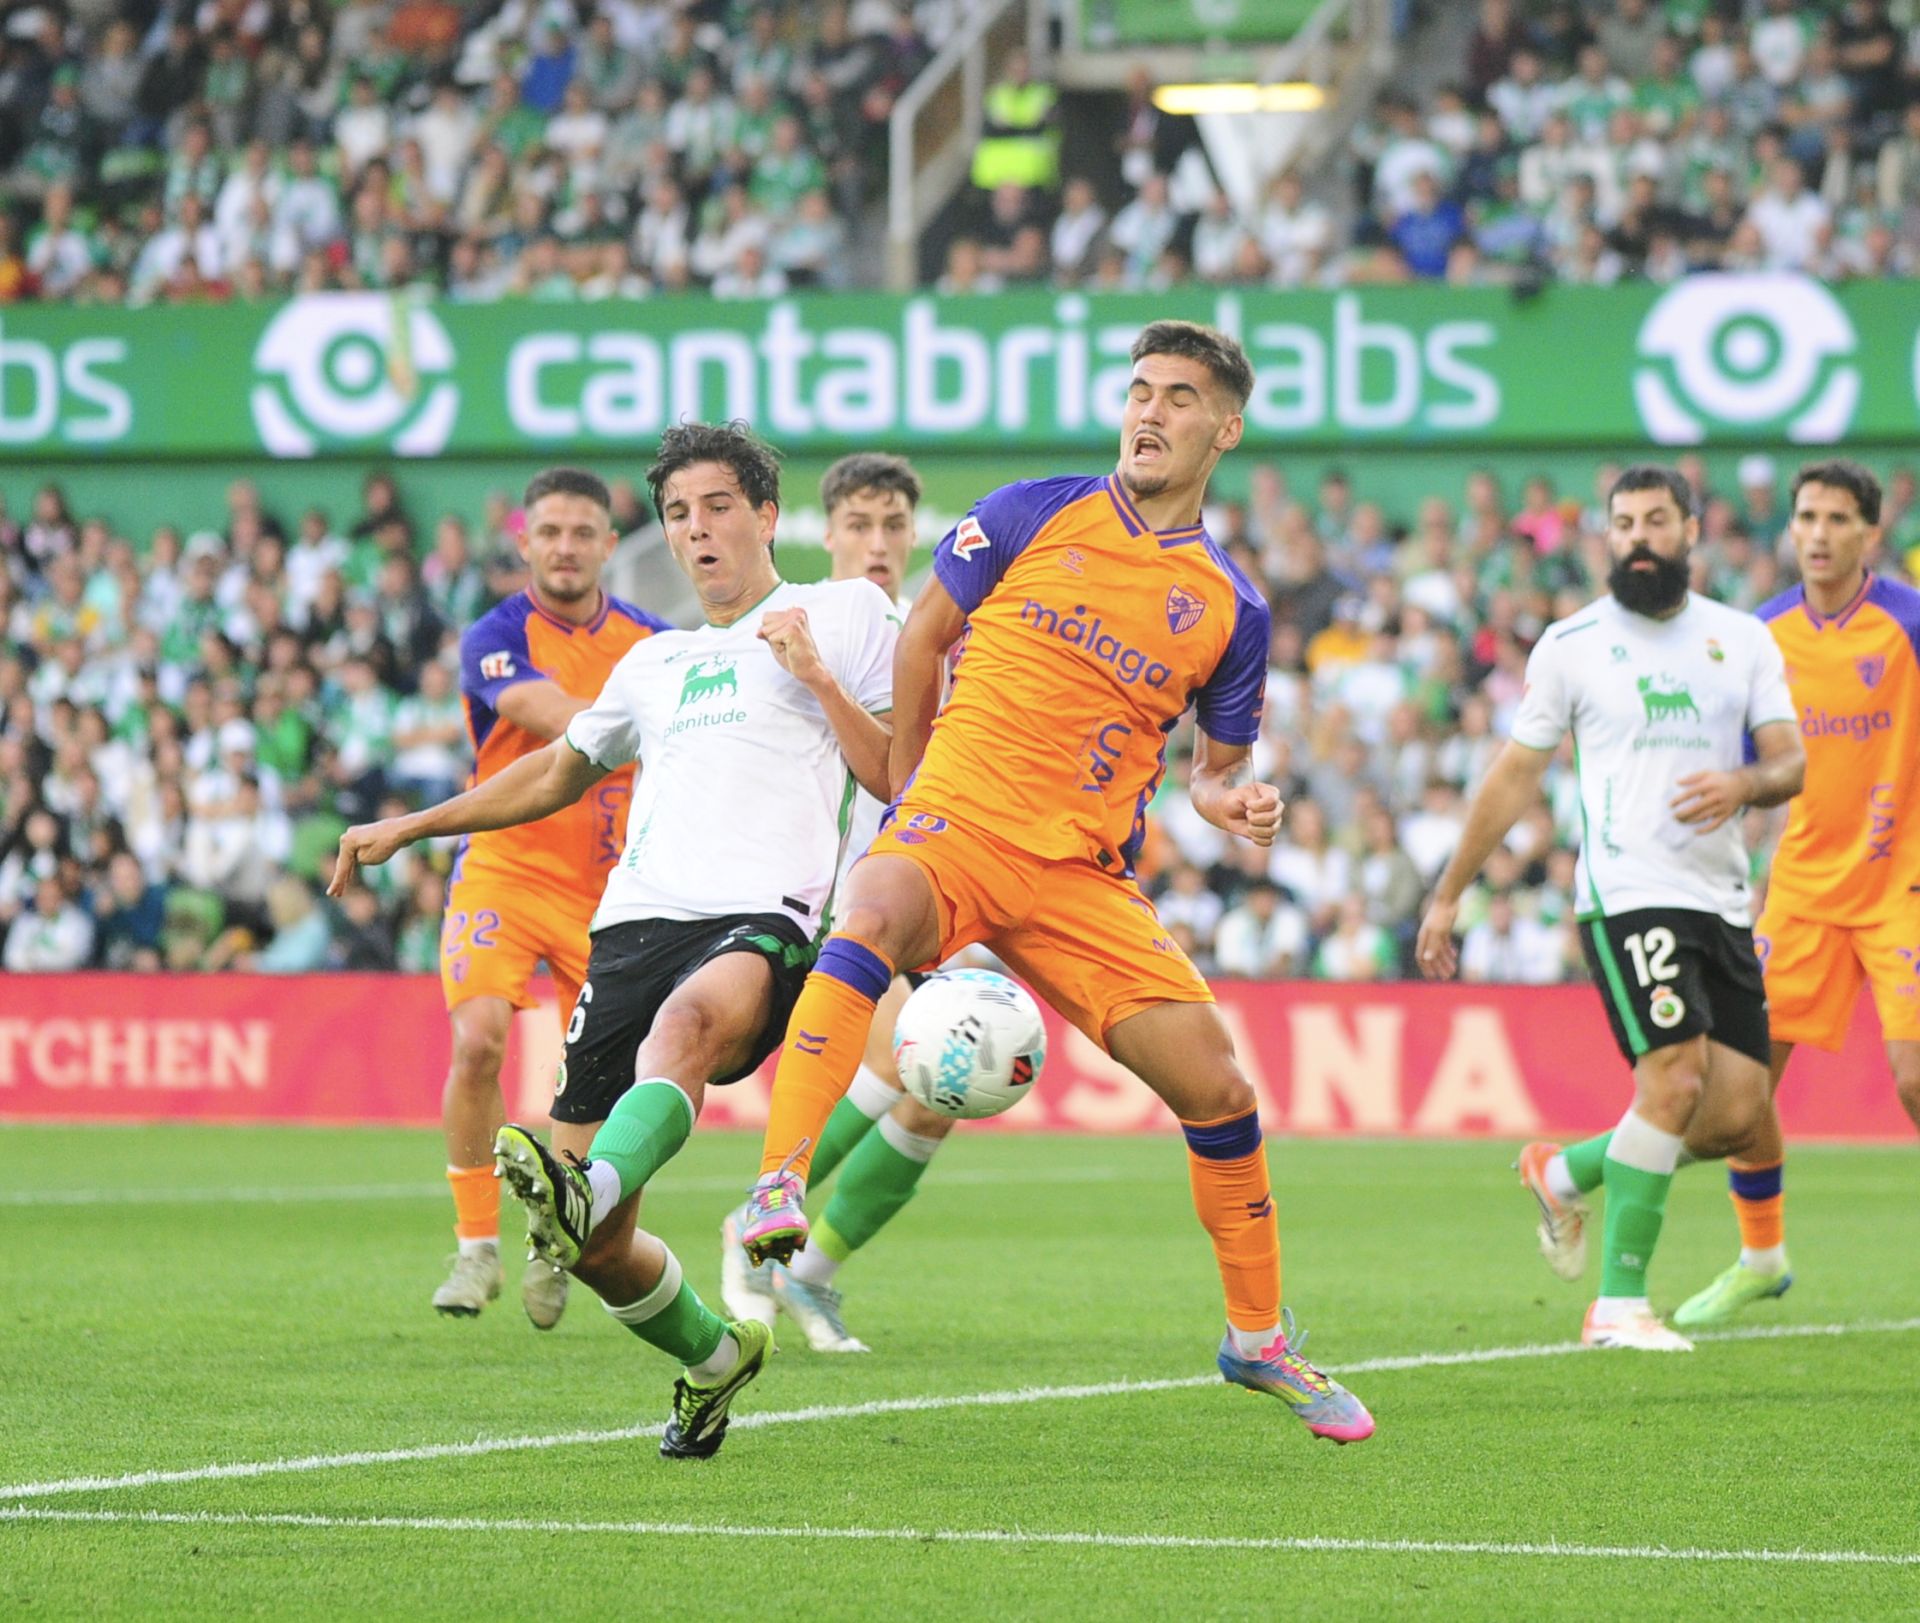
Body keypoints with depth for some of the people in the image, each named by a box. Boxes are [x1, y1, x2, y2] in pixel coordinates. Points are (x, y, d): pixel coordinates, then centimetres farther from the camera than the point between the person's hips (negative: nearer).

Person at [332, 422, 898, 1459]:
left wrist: (817, 677, -4)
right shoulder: (655, 663, 30)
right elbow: (560, 771, 45)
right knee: (596, 1249, -5)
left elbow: (898, 778, 8)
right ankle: (712, 1356, 22)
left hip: (767, 917, -5)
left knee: (688, 1021, -44)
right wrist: (410, 827, 43)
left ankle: (591, 1186, -68)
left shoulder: (843, 611, 16)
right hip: (636, 920, 5)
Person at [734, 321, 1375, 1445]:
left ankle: (1260, 1340, 17)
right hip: (959, 823, -2)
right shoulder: (1032, 516, 4)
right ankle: (778, 1190, -47)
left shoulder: (1231, 608, 9)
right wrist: (908, 788, 15)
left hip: (1085, 872, 2)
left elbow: (1220, 766, 18)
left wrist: (1233, 801, -6)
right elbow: (925, 636, 15)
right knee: (872, 917, -37)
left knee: (1218, 1086, -4)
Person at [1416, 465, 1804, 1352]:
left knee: (1737, 1112, -1)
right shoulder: (1572, 644, 3)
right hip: (1626, 892, -5)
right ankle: (1618, 1304, -14)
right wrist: (1447, 896, 8)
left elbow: (1791, 759, 5)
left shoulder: (1742, 639, 11)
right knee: (1676, 1078, -20)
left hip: (1723, 901, 5)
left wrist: (1745, 784, -19)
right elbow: (1516, 773, 8)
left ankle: (1567, 1170, 25)